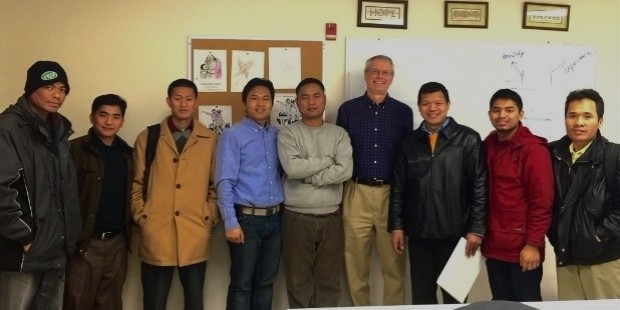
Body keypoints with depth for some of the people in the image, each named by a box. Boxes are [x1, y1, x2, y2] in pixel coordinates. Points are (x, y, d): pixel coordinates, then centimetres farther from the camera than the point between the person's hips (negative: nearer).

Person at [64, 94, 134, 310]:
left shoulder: (126, 153, 10)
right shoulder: (76, 149, -6)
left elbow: (129, 194, 12)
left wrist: (128, 230, 5)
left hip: (117, 242, 5)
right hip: (85, 242, -4)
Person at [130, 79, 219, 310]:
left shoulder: (210, 139, 6)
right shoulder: (147, 137, 5)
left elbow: (216, 184, 9)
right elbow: (136, 184, 8)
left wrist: (210, 218, 0)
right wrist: (141, 217, 0)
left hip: (195, 235, 1)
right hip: (156, 234, 0)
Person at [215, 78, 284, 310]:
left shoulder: (278, 136, 9)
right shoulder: (232, 136, -5)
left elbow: (283, 175, 11)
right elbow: (225, 182, -10)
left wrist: (281, 212, 2)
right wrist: (231, 223, -15)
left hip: (274, 219, 5)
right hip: (247, 219, -5)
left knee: (266, 283, 14)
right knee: (242, 285, 4)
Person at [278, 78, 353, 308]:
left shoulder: (339, 134, 6)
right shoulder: (287, 133, 0)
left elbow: (346, 171, -10)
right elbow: (292, 168, -17)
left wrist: (307, 176, -12)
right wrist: (327, 161, -8)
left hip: (331, 217, 2)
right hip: (297, 218, -1)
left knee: (329, 279, 10)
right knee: (298, 280, 7)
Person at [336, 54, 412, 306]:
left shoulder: (404, 112, 6)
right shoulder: (347, 110, 4)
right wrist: (338, 194, -1)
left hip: (392, 193, 0)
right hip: (357, 193, 0)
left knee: (394, 263, 7)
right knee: (356, 263, 8)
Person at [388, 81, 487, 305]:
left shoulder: (468, 139, -3)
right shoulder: (409, 142, 7)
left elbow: (480, 187, -5)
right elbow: (398, 188, 8)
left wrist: (476, 228, -9)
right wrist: (396, 226, 3)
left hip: (455, 232, -3)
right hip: (418, 233, 3)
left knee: (454, 296, 12)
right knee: (421, 296, 12)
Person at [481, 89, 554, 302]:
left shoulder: (533, 149, -10)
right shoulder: (487, 146, 9)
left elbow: (542, 202, -14)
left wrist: (533, 244, -17)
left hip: (522, 247, -6)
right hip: (493, 245, 6)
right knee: (501, 303, 15)